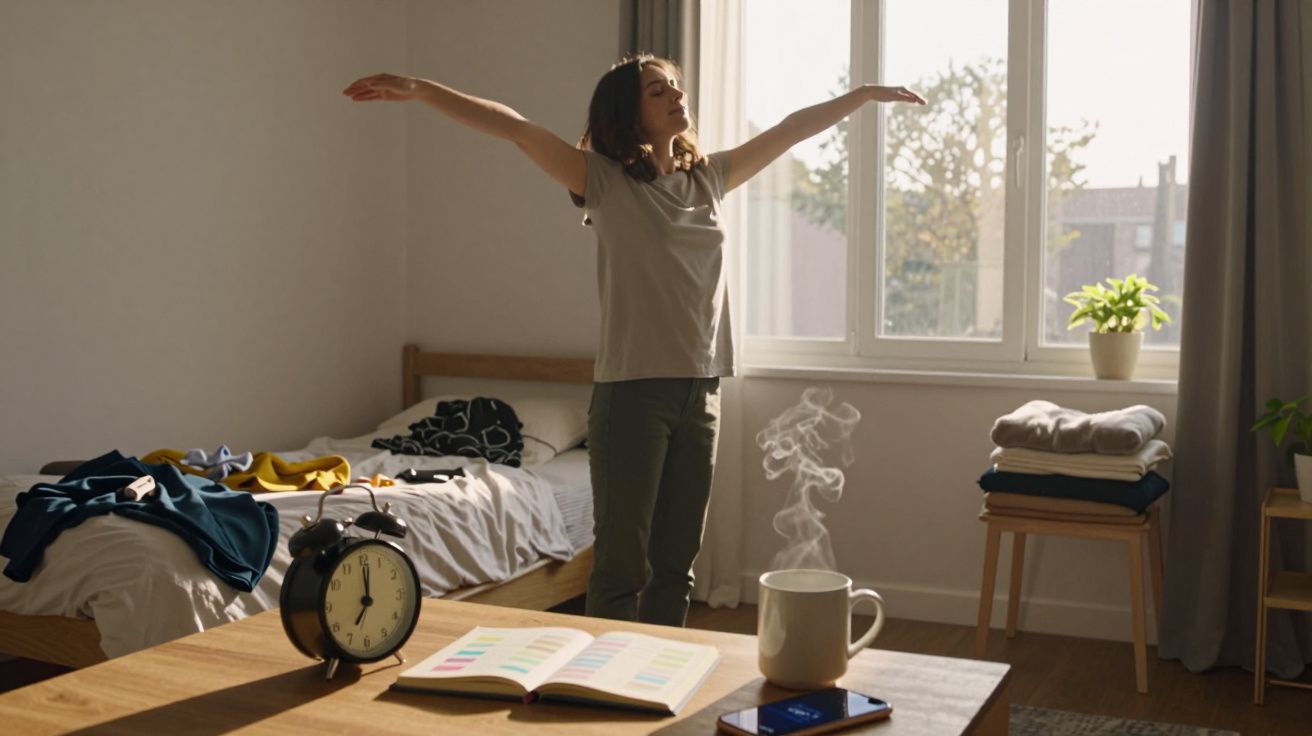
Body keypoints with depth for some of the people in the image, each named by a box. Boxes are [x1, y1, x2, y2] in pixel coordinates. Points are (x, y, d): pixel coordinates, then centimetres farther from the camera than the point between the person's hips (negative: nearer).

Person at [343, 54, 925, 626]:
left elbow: (790, 130, 22)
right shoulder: (604, 180, -2)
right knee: (622, 563, -3)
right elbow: (514, 127, -12)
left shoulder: (708, 177, 13)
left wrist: (866, 94, 29)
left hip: (701, 392, 5)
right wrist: (417, 89, -21)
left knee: (676, 562, 11)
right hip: (632, 391, -5)